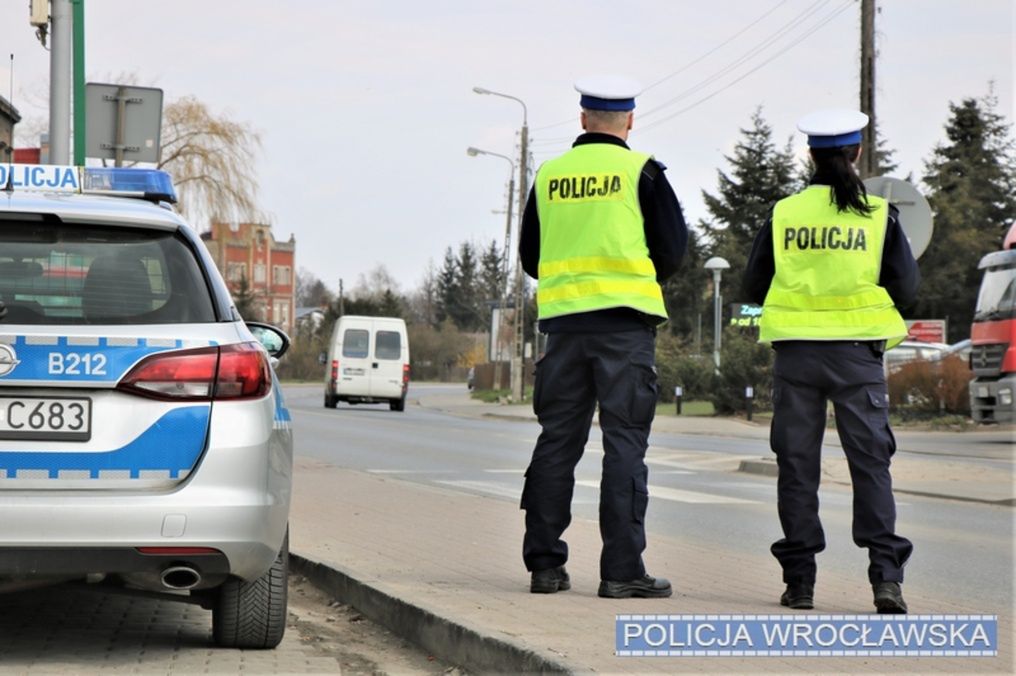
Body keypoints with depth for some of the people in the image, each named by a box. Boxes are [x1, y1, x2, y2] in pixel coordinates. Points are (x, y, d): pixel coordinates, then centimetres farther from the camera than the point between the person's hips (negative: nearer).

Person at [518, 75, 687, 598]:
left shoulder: (548, 175, 8)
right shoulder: (641, 172, -2)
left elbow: (530, 256, 12)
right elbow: (672, 249, -1)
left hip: (562, 318, 4)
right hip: (625, 319, -3)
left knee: (557, 441, 9)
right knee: (625, 442, -3)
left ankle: (544, 563, 10)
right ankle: (621, 569, -7)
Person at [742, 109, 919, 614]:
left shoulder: (783, 214, 0)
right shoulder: (879, 215, -2)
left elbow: (753, 287, 4)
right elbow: (906, 289, -2)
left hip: (795, 351, 1)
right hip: (857, 352, -1)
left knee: (797, 463, 7)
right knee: (870, 462, 2)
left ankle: (799, 578, 7)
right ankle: (885, 575, -8)